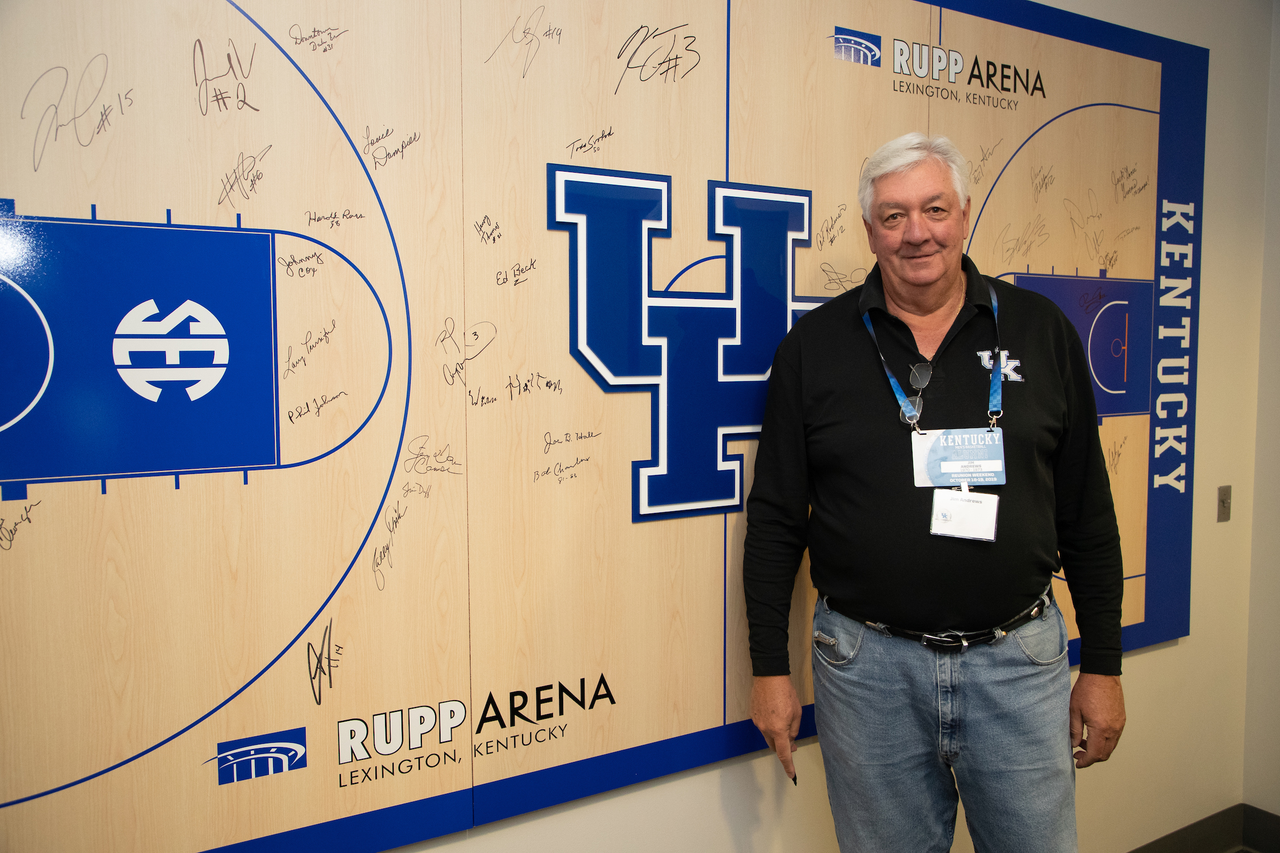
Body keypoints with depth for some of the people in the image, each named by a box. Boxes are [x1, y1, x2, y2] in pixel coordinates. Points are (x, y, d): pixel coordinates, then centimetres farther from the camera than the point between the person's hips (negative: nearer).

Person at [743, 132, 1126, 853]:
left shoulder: (1041, 331, 3)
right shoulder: (814, 346, -1)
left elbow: (1088, 514, 6)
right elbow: (775, 519, 1)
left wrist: (1104, 665, 6)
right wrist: (770, 668, -1)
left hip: (1019, 659, 1)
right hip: (867, 664, -1)